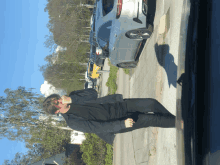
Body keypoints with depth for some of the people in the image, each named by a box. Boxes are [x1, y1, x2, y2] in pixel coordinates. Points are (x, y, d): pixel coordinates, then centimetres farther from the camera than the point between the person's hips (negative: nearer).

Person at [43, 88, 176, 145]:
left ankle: (173, 118, 19)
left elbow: (93, 93, -15)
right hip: (115, 123, -5)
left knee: (152, 103, -8)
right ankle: (178, 123, 14)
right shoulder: (73, 122, -20)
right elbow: (98, 127, -23)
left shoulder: (72, 97, -2)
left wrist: (72, 99, -27)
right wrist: (122, 124, -27)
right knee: (151, 120, -11)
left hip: (118, 105, 5)